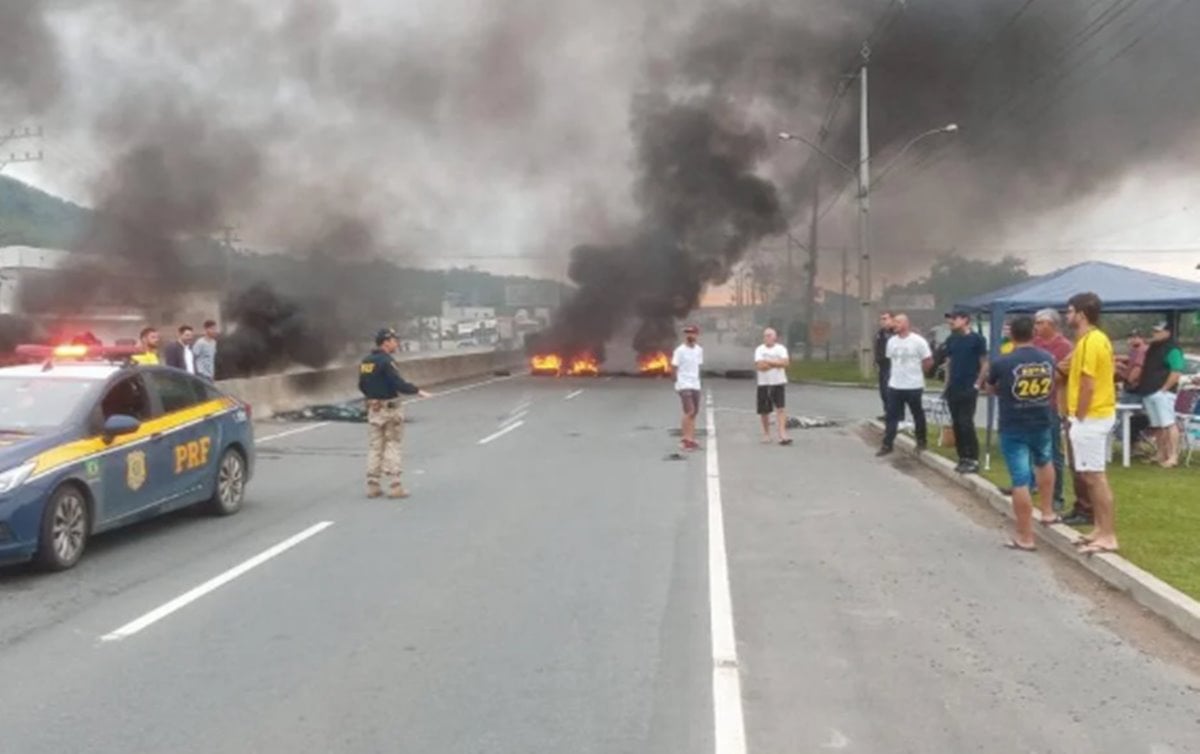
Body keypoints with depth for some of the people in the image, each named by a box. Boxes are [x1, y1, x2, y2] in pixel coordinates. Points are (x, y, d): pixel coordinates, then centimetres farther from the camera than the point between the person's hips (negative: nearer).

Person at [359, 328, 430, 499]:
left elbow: (362, 385, 14)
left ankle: (373, 485, 10)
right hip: (390, 408, -7)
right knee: (392, 446, 1)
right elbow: (398, 383, -23)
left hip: (373, 408, 7)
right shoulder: (386, 361, -17)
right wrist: (418, 391, -13)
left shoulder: (366, 361, 7)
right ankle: (394, 486, 0)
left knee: (374, 446, 10)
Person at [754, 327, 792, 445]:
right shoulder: (759, 350, 1)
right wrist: (776, 363, -12)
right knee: (764, 411, 6)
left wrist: (768, 361, -14)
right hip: (764, 384, 1)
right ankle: (766, 434, 24)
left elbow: (785, 362, -14)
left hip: (779, 383, -1)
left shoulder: (781, 349, 2)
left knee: (780, 409, -11)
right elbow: (759, 366, -13)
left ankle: (782, 435, -16)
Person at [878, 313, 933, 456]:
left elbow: (929, 361, -6)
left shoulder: (918, 341, -12)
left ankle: (922, 441, 26)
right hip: (894, 385, 4)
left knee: (918, 415, 11)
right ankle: (887, 445, 5)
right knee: (892, 416, 2)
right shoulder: (891, 341, 4)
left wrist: (915, 372, 4)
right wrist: (900, 372, 11)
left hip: (914, 386, -4)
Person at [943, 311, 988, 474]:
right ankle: (963, 458, 15)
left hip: (969, 388, -6)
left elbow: (985, 364, -6)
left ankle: (973, 460, -3)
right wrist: (947, 384, 10)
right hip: (953, 388, 6)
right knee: (957, 424, 7)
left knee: (966, 423, -9)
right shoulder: (951, 340, 11)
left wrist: (977, 384, -10)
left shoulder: (977, 339, -6)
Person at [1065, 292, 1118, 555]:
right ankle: (1101, 530, 20)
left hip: (1090, 417, -11)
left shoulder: (1089, 341, -18)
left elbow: (1088, 385, -20)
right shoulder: (1098, 338, 14)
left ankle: (1108, 537, -5)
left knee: (1094, 477, -8)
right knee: (1091, 476, 15)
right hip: (1098, 414, 11)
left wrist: (1079, 417, -14)